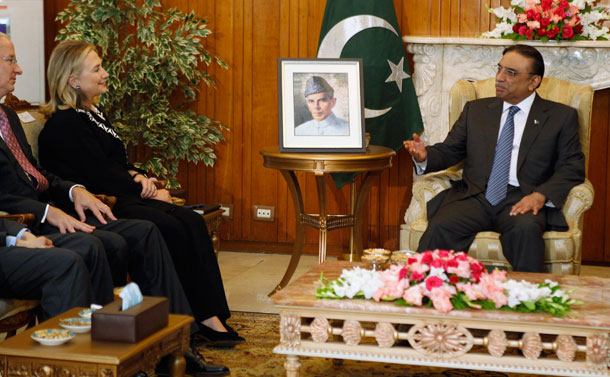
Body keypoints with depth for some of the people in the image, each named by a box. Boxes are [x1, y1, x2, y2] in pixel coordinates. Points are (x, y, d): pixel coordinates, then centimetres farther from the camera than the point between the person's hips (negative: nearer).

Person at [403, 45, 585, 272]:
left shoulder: (561, 117, 12)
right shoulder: (476, 110, 21)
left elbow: (572, 167, 4)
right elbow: (449, 151, 18)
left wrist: (541, 195, -14)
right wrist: (424, 156, -7)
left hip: (521, 201, -2)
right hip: (474, 197, 2)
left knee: (526, 230, -36)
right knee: (439, 228, -28)